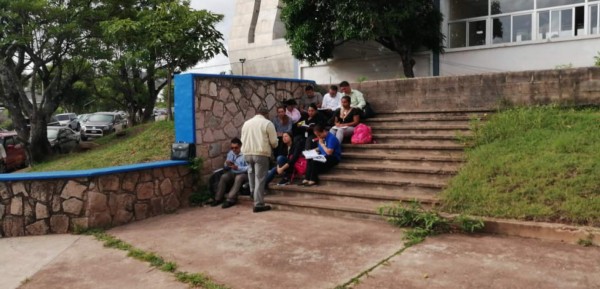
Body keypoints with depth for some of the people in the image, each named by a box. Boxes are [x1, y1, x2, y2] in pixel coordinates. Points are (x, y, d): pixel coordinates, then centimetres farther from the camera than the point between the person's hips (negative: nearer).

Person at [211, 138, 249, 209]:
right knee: (224, 176, -24)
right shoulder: (230, 153, 8)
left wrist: (238, 168, -30)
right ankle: (218, 198, -20)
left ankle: (230, 199, -36)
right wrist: (227, 165, -11)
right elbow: (225, 168, 12)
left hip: (243, 174, -5)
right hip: (232, 173, 5)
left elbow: (249, 168, -19)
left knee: (239, 177, -37)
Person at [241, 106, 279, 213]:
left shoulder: (246, 123, 14)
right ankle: (258, 204, -4)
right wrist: (273, 146, 19)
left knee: (252, 176, 21)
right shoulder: (267, 123, -2)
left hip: (247, 153, 5)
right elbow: (274, 141, -3)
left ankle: (255, 198, 31)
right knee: (260, 179, -4)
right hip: (261, 153, -5)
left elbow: (243, 139, 15)